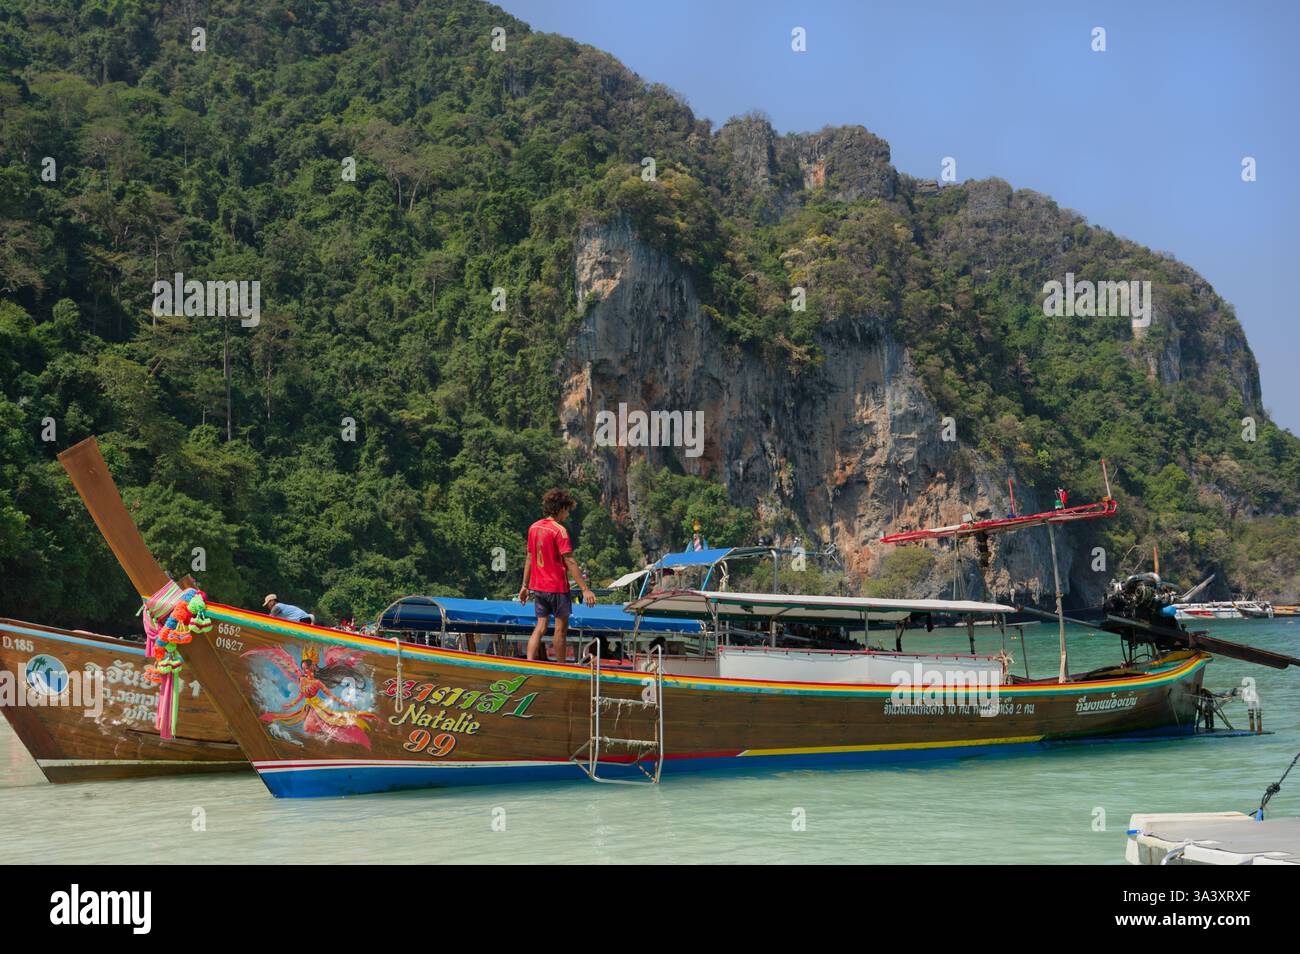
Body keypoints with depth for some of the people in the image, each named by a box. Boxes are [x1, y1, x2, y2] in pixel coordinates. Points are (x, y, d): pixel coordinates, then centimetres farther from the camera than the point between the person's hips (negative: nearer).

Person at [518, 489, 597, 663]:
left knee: (540, 626, 10)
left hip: (538, 587, 7)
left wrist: (525, 586, 20)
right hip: (557, 587, -7)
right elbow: (569, 561, -19)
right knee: (561, 628, 6)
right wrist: (585, 589, -19)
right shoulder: (559, 530, -15)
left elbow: (529, 558, 13)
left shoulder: (534, 528, 7)